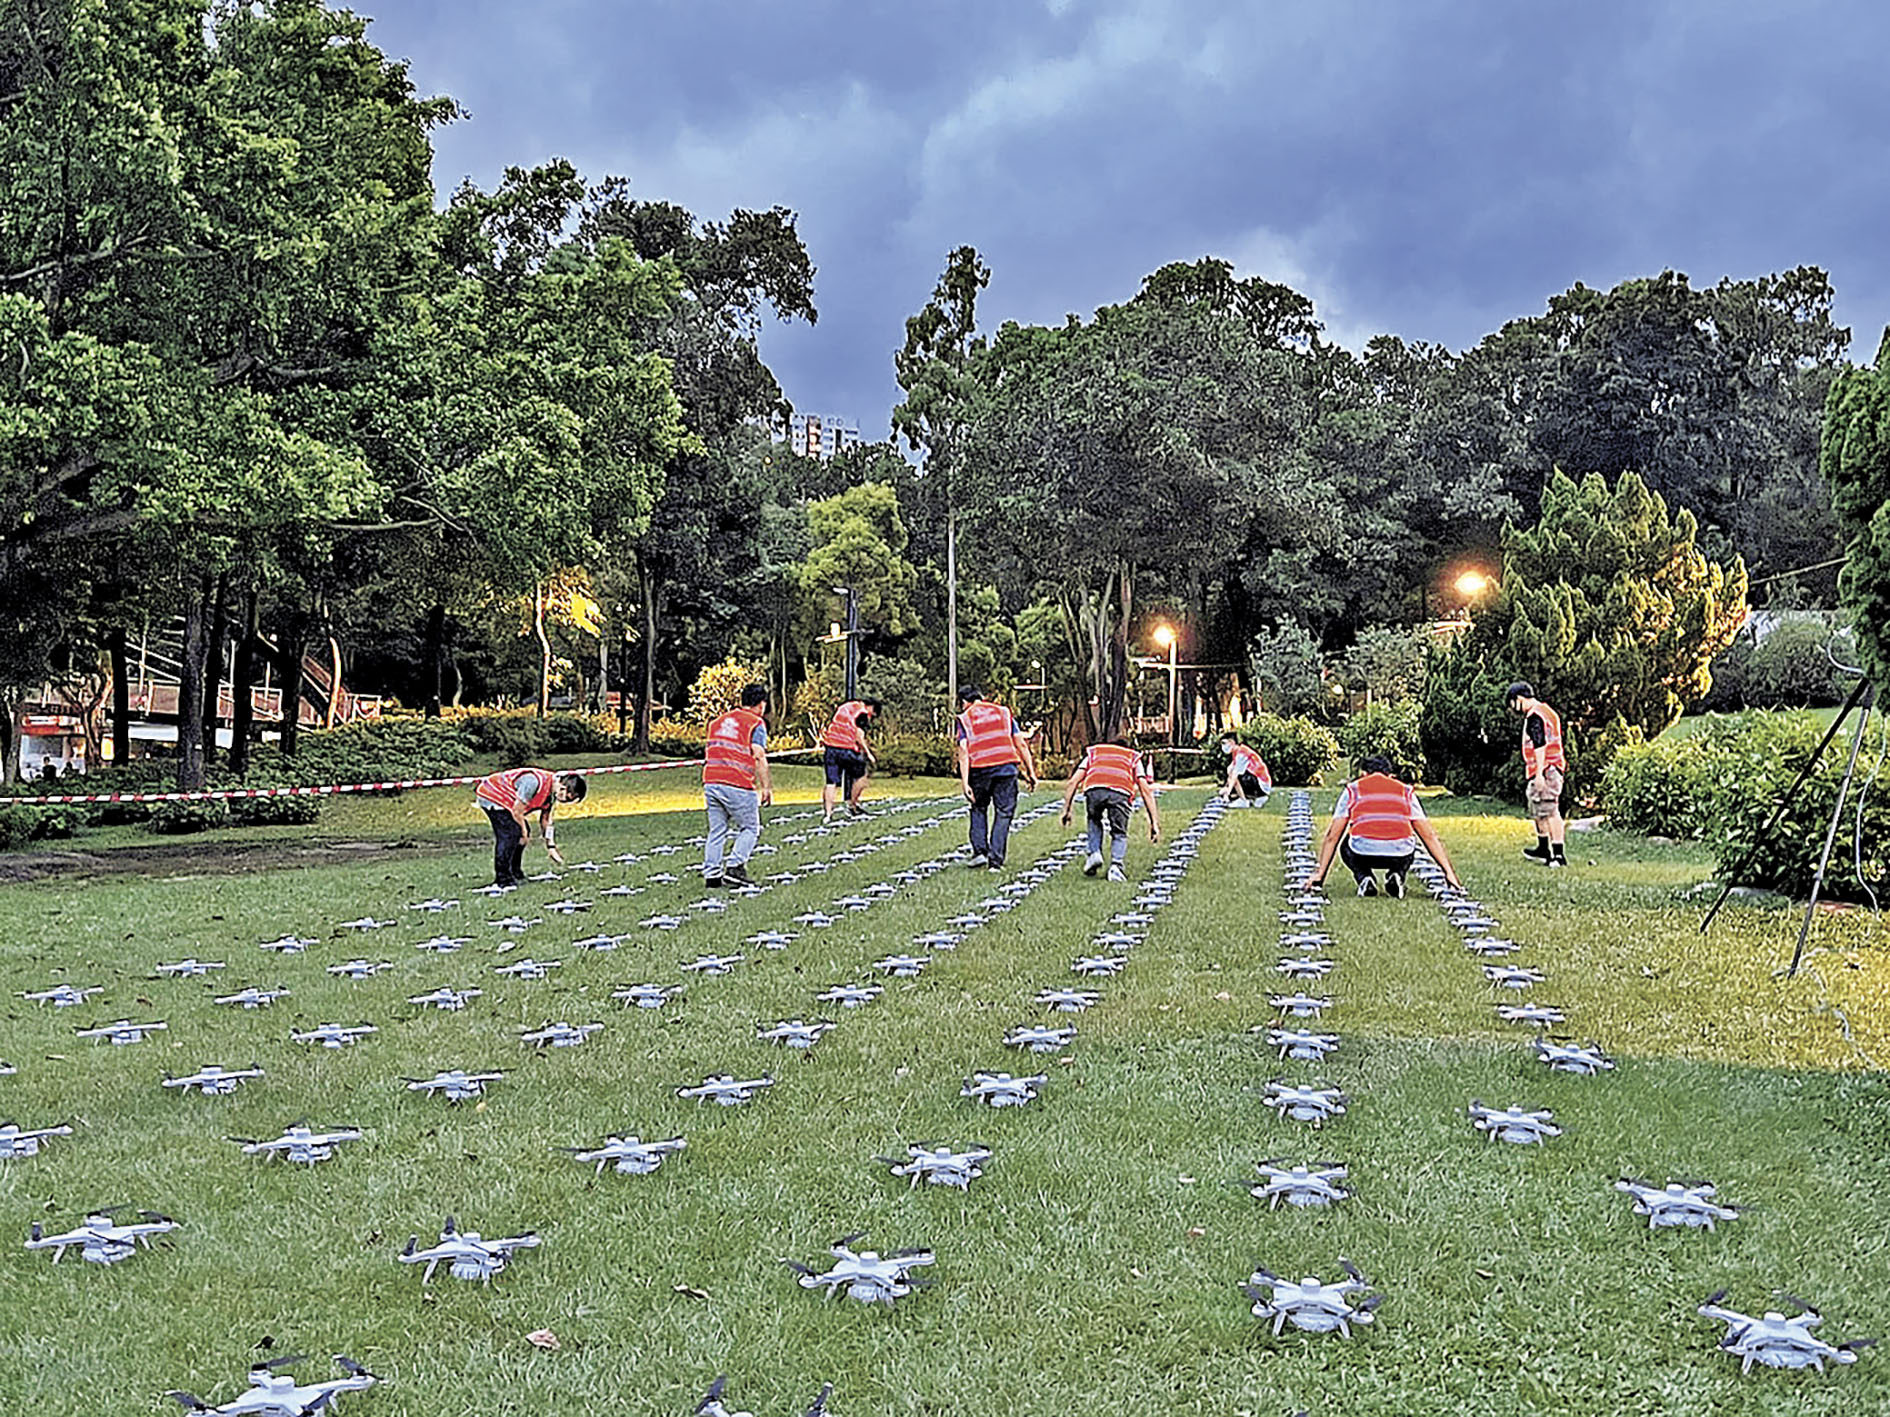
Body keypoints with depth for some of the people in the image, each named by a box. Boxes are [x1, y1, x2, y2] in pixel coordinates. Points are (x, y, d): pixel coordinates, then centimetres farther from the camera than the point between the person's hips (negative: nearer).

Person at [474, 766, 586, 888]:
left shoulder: (553, 792, -1)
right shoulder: (536, 782, -32)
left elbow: (545, 820, 10)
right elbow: (516, 811, -24)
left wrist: (551, 847, 7)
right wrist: (524, 833, -11)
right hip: (490, 794, -10)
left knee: (525, 831, 7)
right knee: (510, 833, -18)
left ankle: (515, 874, 17)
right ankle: (503, 878, -13)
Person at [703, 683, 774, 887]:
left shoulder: (719, 721, 20)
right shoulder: (756, 724, -2)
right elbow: (759, 757, -12)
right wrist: (766, 787, -11)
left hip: (711, 781, 6)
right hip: (737, 785, -6)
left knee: (717, 830, 11)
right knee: (750, 828, 8)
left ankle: (712, 874, 7)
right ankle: (735, 865, -8)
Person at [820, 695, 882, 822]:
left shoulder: (843, 707, 21)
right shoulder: (863, 713, -2)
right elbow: (859, 735, -9)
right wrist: (868, 753, -2)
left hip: (829, 747, 6)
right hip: (846, 749, -6)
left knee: (831, 782, 7)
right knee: (862, 774, 14)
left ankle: (827, 814, 1)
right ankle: (852, 804, 20)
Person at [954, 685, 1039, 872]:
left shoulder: (965, 719, 9)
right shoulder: (1003, 712, 17)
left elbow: (963, 752, -3)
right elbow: (1021, 745, 11)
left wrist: (965, 783, -7)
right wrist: (1031, 772, 12)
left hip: (980, 770, -1)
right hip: (1007, 767, 1)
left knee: (978, 809, 21)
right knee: (1003, 814, 7)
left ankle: (980, 851, 10)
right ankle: (995, 860, 4)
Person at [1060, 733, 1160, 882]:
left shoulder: (1093, 751, 38)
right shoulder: (1133, 757, 37)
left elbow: (1073, 782, 27)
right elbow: (1146, 789, 26)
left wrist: (1066, 810, 28)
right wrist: (1154, 822, 24)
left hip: (1094, 789, 1)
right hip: (1121, 792, -1)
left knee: (1094, 821, 32)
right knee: (1119, 834, 16)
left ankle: (1094, 853, 13)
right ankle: (1116, 866, -8)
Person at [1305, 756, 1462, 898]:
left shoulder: (1353, 789, 24)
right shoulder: (1406, 791, 27)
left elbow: (1332, 836, 25)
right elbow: (1429, 836, 29)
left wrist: (1319, 874, 32)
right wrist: (1450, 873, 35)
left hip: (1364, 853, -1)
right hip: (1400, 855, 1)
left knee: (1346, 847, 35)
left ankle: (1364, 878, 6)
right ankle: (1396, 876, 8)